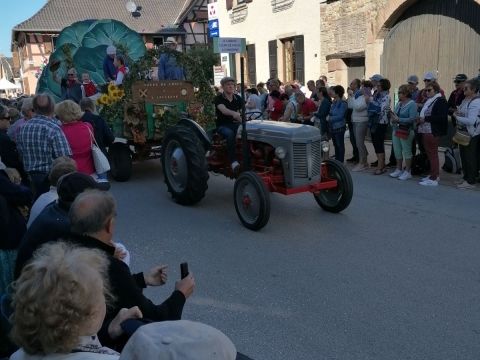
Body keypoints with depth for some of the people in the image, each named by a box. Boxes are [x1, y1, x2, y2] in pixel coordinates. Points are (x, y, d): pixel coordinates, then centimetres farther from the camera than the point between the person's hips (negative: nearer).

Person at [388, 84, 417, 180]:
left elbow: (412, 118, -20)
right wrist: (393, 118, -7)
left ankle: (408, 172, 13)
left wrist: (398, 120, -22)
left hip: (406, 131, -7)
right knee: (397, 151, 13)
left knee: (406, 151, 3)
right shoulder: (399, 103, 10)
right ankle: (399, 169, 26)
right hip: (396, 130, 7)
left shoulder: (412, 104, -12)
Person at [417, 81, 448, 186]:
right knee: (429, 154, 14)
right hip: (425, 131, 9)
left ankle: (434, 179, -1)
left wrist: (425, 118, -19)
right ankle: (433, 175, 23)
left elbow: (441, 118, -19)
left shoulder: (441, 101, -10)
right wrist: (420, 119, 6)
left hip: (433, 132, -9)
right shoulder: (428, 101, 17)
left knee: (433, 154, -5)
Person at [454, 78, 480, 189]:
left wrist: (457, 117, -17)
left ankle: (470, 181, 7)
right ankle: (466, 177, 28)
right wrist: (457, 113, -2)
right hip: (463, 132, 9)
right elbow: (462, 113, 20)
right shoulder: (466, 100, 8)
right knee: (463, 155, 16)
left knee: (470, 157, -1)